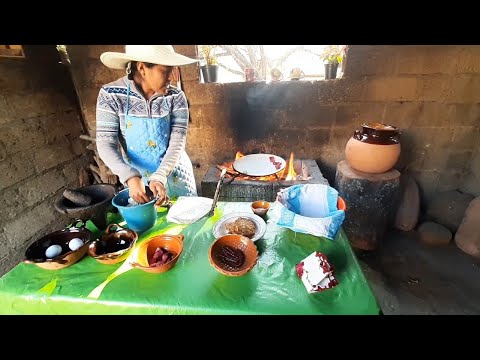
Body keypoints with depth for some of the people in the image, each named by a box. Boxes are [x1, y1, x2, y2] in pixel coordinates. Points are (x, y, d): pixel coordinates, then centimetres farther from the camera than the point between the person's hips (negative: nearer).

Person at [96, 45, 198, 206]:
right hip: (136, 178, 0)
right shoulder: (111, 95, -12)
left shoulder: (176, 97, -11)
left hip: (175, 175, 1)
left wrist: (159, 177, -28)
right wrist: (130, 177, -29)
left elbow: (177, 143, -15)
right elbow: (105, 144, -14)